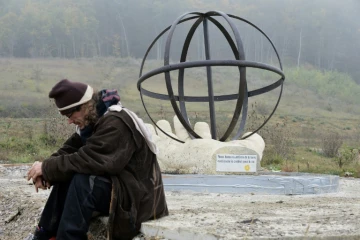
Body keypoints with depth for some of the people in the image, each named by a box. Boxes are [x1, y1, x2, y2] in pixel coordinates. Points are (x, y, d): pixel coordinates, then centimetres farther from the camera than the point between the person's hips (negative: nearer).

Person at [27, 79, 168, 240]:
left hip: (138, 195, -9)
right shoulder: (92, 121, 7)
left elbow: (88, 160, -30)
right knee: (65, 178, -4)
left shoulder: (115, 122, -22)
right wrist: (46, 171, -14)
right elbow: (68, 151, 5)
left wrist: (47, 167, -21)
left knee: (82, 182, -29)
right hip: (116, 187, 10)